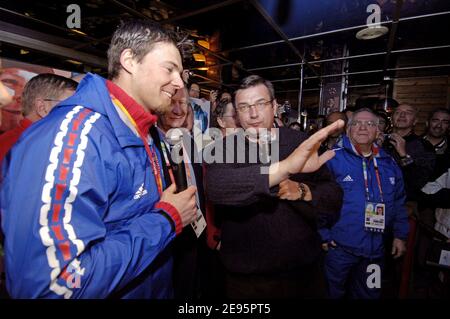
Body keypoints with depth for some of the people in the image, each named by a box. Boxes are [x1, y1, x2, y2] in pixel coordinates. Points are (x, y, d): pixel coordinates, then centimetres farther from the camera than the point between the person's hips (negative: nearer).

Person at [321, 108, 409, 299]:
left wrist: (400, 235, 12)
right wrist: (323, 234, -13)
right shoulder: (333, 159, -13)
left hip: (376, 248, 5)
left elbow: (399, 202, 14)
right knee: (334, 292, 15)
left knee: (369, 294, 24)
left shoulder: (389, 163, 6)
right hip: (340, 246, -5)